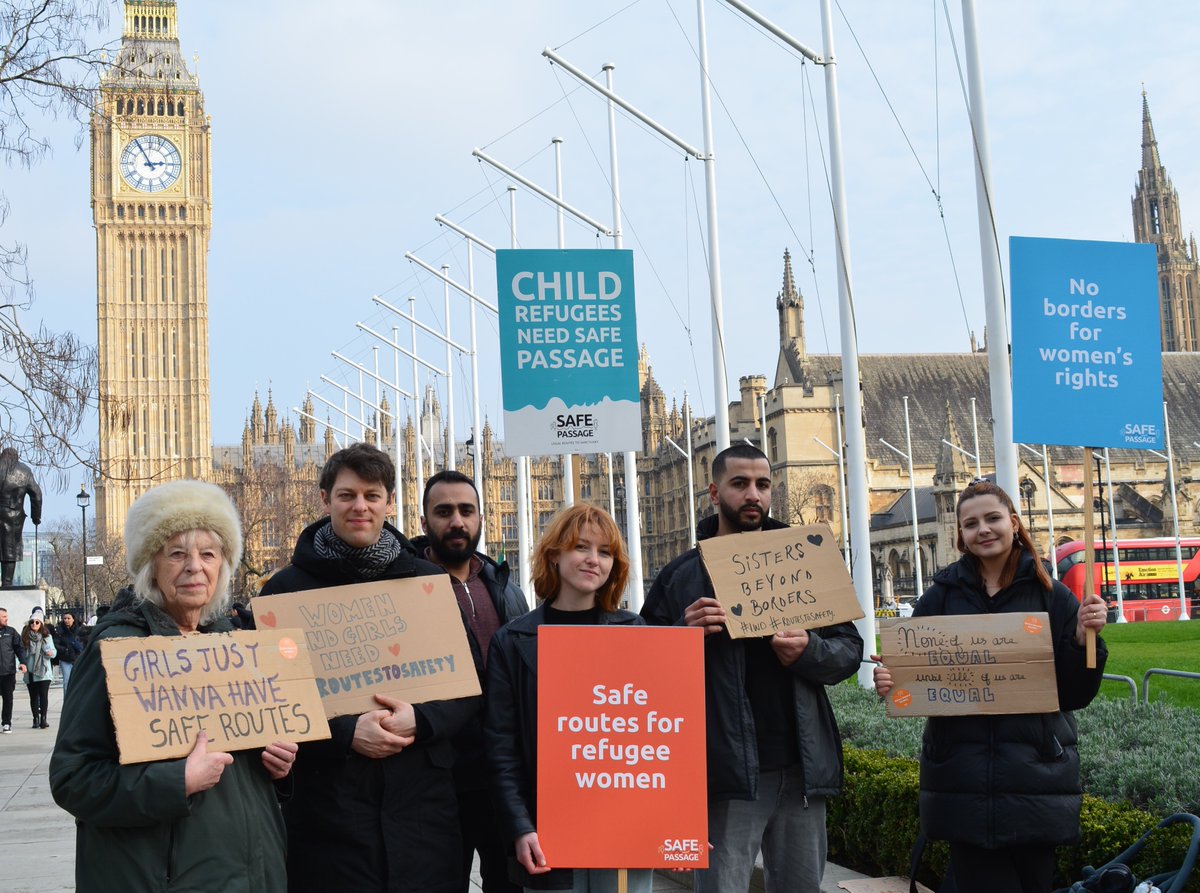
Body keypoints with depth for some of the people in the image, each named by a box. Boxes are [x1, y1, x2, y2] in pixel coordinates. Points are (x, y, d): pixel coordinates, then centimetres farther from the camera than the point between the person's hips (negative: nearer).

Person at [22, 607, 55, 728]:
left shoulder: (47, 636, 2)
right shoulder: (25, 636, 2)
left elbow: (53, 652, -1)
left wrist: (51, 653, -22)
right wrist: (23, 664, -6)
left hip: (44, 671, -1)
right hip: (30, 671, 1)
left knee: (44, 695, -6)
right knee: (33, 696, 7)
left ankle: (43, 718, -3)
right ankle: (36, 719, 15)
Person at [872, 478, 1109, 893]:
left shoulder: (1051, 596, 3)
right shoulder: (941, 597, 4)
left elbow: (1075, 695, 3)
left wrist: (1084, 638, -12)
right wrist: (890, 683, -16)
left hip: (1035, 777, 0)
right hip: (962, 778, 0)